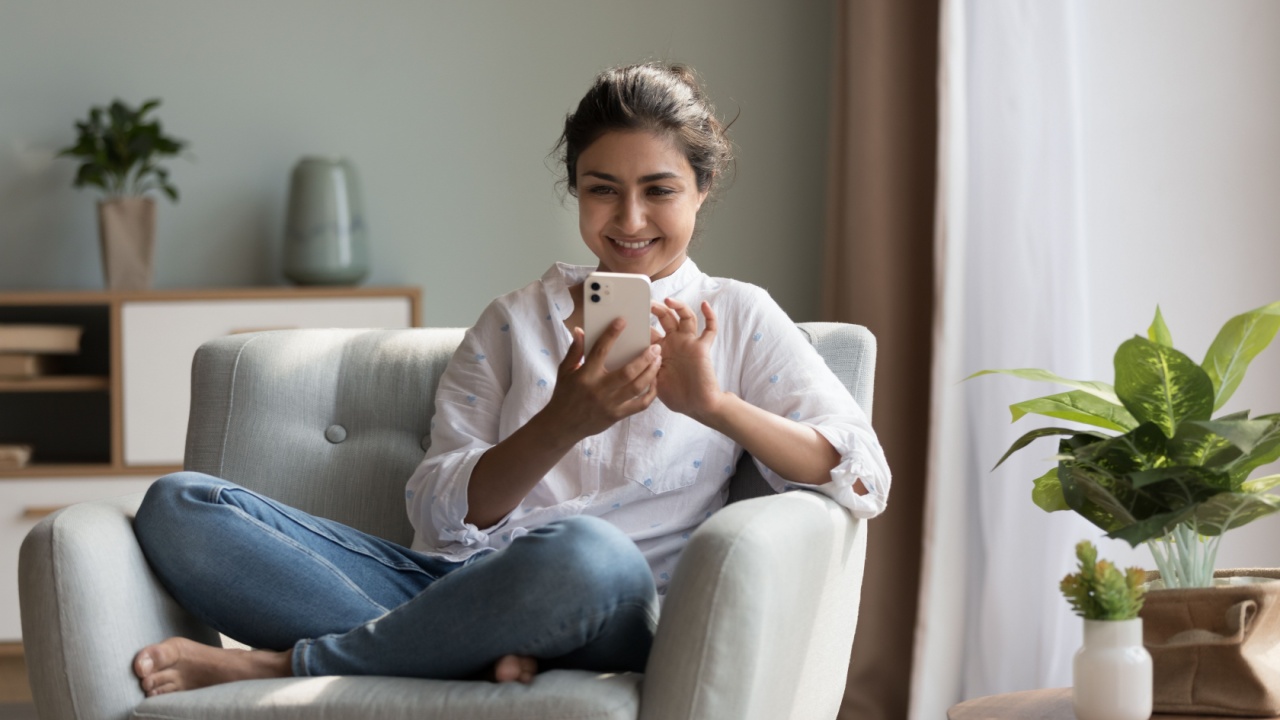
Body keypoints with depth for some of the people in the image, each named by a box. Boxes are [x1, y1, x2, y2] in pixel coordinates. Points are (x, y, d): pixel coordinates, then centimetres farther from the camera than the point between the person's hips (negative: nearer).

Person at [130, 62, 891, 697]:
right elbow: (442, 511, 6)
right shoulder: (516, 319, 20)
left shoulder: (738, 318, 14)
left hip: (600, 617, -3)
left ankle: (283, 664, -22)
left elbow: (863, 477, 0)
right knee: (178, 506, -16)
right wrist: (563, 424, -13)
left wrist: (715, 405, -15)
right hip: (451, 582, 3)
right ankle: (481, 657, -28)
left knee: (587, 551, -43)